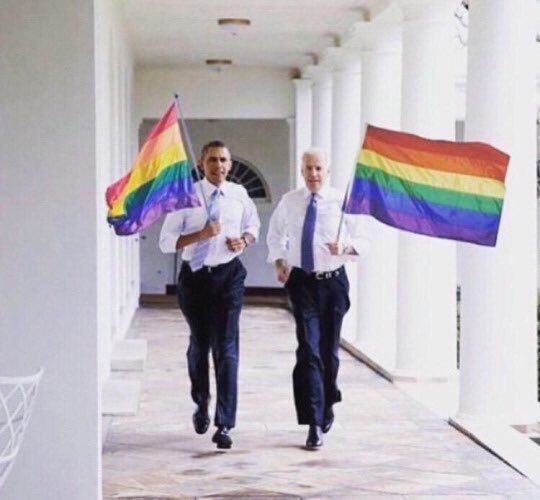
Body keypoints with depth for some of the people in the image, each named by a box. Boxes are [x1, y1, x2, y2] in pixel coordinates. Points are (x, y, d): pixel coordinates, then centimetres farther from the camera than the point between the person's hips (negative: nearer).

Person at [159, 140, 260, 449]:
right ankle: (202, 405, 40)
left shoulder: (239, 195, 1)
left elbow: (253, 225, 18)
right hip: (195, 276, 0)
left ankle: (224, 424, -7)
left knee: (226, 349, -7)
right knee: (199, 345, 15)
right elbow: (167, 242, -8)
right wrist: (201, 234, -21)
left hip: (229, 276, 0)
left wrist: (245, 240, -4)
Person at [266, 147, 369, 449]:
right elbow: (276, 236, 17)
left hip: (333, 281, 0)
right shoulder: (289, 202, 2)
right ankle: (315, 423, -12)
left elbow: (363, 242, -2)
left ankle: (327, 407, 36)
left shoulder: (342, 201, -5)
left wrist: (345, 247, -22)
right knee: (309, 349, -11)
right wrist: (279, 261, 1)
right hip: (302, 281, 0)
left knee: (329, 350, 12)